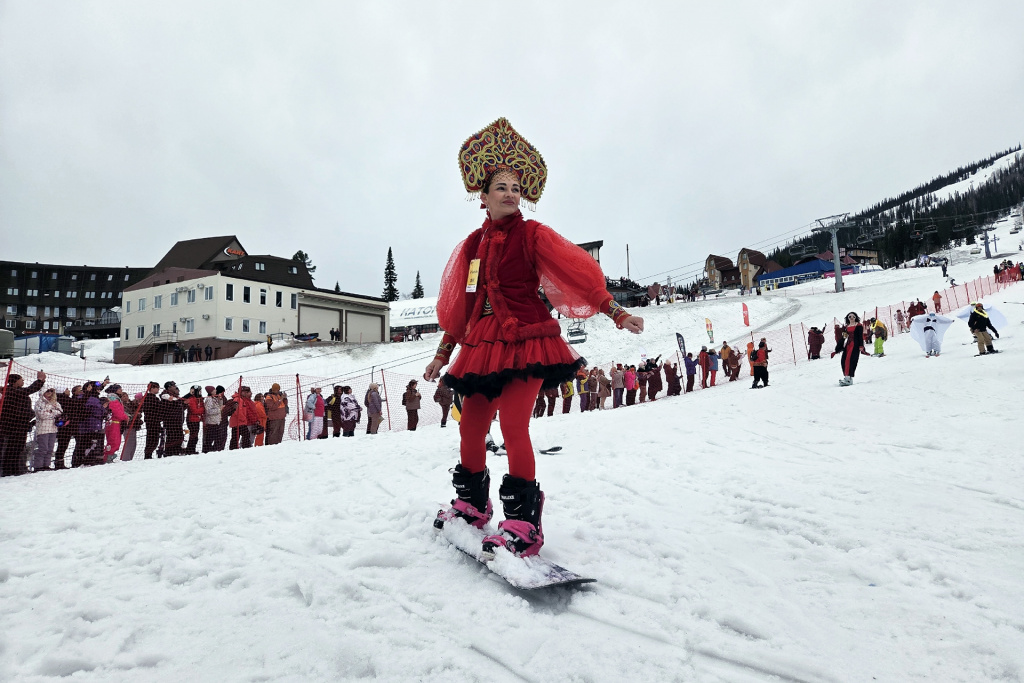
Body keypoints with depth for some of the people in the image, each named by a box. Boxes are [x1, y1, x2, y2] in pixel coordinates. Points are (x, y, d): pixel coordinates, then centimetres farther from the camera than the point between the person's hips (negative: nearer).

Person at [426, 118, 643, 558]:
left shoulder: (532, 234, 0)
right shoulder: (473, 244, 13)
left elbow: (577, 273, -5)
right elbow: (458, 303, 18)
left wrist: (616, 313, -13)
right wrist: (443, 353, 20)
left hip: (526, 341, -5)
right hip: (484, 343, 6)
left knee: (513, 424, -17)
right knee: (471, 426, 9)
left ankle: (523, 524, -7)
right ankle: (472, 504, 30)